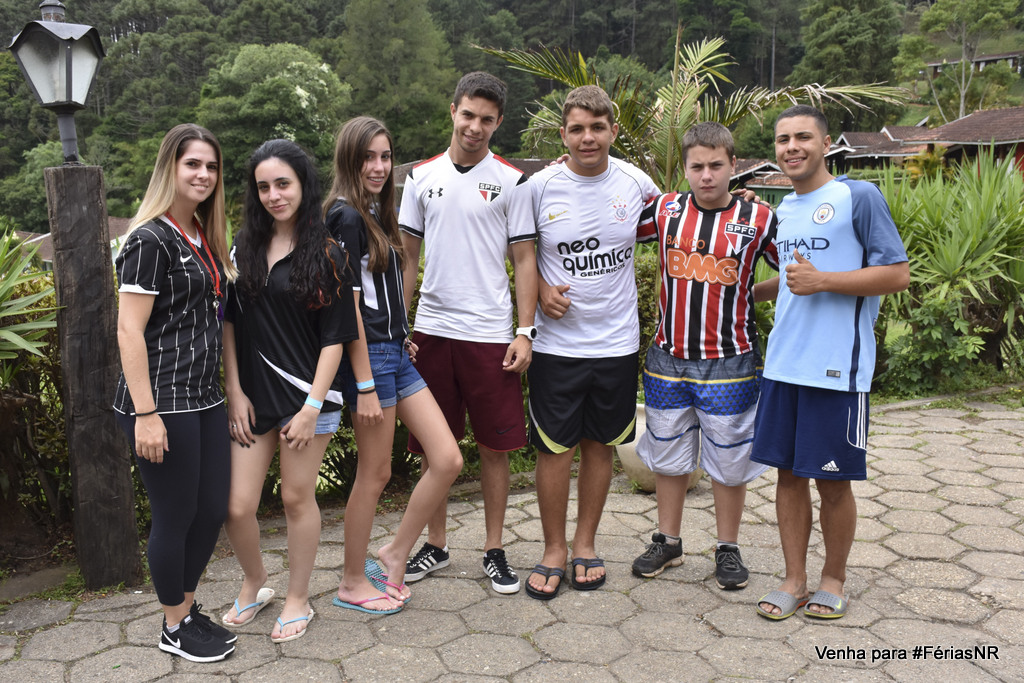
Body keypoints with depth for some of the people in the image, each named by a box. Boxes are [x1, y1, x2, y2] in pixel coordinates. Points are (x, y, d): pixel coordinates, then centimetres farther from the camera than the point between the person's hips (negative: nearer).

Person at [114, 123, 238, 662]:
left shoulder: (205, 237, 13)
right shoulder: (151, 240, -13)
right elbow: (129, 329, -16)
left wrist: (229, 391, 18)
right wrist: (146, 415, -21)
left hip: (204, 398, 8)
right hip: (162, 404, -8)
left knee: (213, 510, 13)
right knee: (176, 516, 4)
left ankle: (188, 608, 33)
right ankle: (174, 628, 24)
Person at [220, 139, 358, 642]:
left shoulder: (327, 254, -4)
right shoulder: (244, 247, 7)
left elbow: (335, 337, -6)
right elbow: (229, 324, 8)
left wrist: (312, 406, -11)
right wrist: (234, 392, 1)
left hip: (307, 394, -3)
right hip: (251, 397, 3)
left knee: (297, 498, 7)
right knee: (237, 506, 2)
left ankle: (297, 599, 28)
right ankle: (253, 585, 31)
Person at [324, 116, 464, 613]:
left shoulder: (376, 213, 14)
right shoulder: (346, 216, -13)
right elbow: (348, 305, -18)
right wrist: (364, 385, -19)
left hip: (396, 352, 9)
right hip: (368, 354, -9)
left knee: (448, 460, 4)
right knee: (375, 474, 3)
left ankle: (395, 553, 21)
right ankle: (352, 583, 22)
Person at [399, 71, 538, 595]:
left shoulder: (511, 182, 1)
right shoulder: (422, 177, 8)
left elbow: (524, 260, 1)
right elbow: (408, 256, 11)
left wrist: (525, 331, -6)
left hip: (490, 332, -2)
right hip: (431, 329, 2)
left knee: (495, 445, 5)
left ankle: (494, 551, 20)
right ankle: (436, 545, 26)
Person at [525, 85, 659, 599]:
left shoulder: (635, 182, 0)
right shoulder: (540, 187, -5)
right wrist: (541, 288, -6)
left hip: (617, 341, 2)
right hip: (557, 342, -2)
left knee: (600, 445, 12)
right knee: (555, 449, 2)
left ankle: (585, 543, 29)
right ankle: (554, 550, 20)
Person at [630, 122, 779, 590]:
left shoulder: (758, 219, -4)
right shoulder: (664, 210, 2)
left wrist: (749, 293, -10)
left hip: (730, 363, -2)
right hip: (668, 359, 2)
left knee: (729, 460, 8)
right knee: (667, 455, 14)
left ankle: (728, 550, 27)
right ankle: (668, 542, 31)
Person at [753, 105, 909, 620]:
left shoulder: (859, 197, -6)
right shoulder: (784, 209, 14)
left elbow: (898, 274, -10)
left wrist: (819, 281, -15)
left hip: (837, 367, -6)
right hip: (782, 364, 6)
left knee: (832, 480, 4)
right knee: (789, 472, 9)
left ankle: (833, 579, 24)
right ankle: (794, 580, 22)